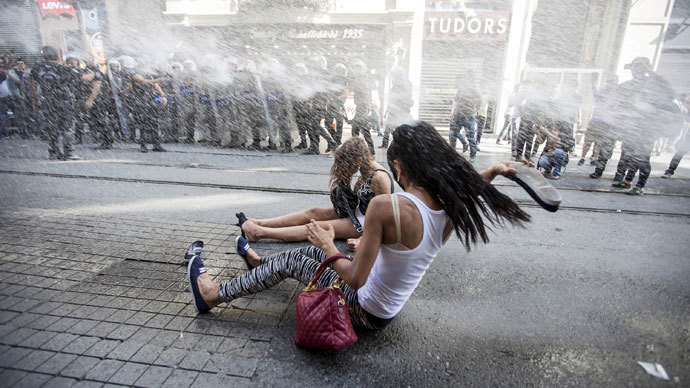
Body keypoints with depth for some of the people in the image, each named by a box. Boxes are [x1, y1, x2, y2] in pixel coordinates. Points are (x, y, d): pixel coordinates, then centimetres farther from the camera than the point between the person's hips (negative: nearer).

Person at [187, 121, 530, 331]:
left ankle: (212, 296, 29)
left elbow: (355, 279, -28)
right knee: (309, 252, 22)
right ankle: (260, 263, 51)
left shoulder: (386, 206, -34)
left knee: (289, 261, 9)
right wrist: (493, 172, 5)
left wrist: (328, 246, -14)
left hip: (366, 312, -7)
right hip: (389, 306, 7)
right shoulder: (450, 209, -13)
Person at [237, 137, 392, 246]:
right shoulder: (366, 170, 3)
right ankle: (258, 223, -1)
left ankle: (260, 232, -15)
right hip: (358, 211, 9)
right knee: (314, 211, -2)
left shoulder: (379, 178, -25)